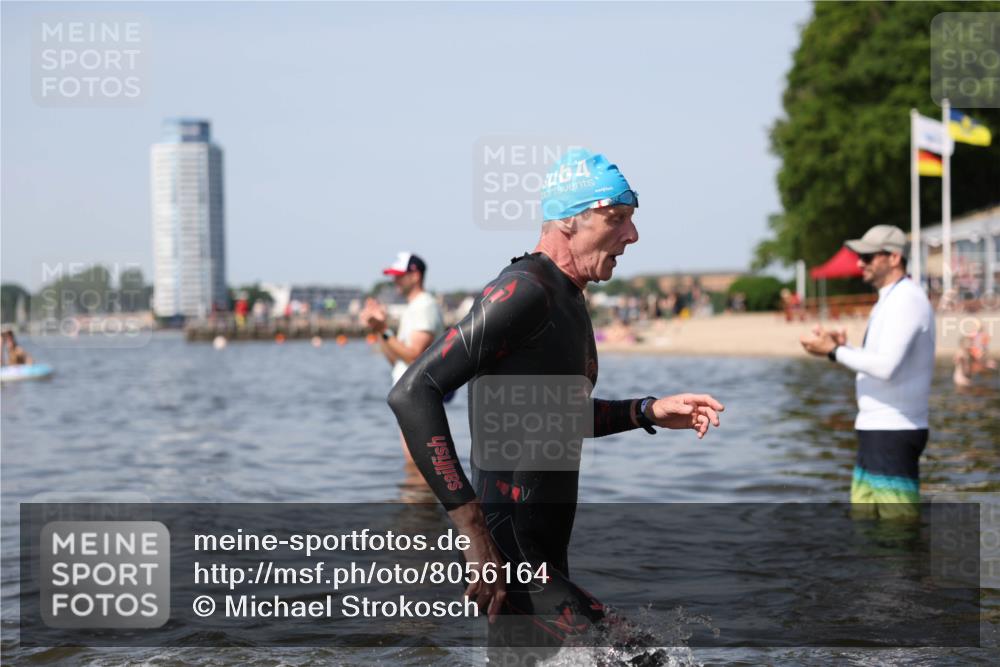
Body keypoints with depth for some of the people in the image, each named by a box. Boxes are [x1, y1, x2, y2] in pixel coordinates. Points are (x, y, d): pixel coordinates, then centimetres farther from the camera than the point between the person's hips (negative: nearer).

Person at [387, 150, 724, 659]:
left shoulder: (569, 300, 15)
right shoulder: (524, 291, -16)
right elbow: (414, 394, -24)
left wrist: (649, 412, 15)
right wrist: (473, 526, -26)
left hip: (546, 553, 10)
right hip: (510, 555, -10)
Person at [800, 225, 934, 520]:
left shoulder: (907, 300, -15)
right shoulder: (887, 301, 17)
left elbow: (887, 367, -26)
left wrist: (833, 351, -17)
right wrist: (843, 347, 6)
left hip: (895, 432, -10)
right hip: (875, 429, 10)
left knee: (899, 517, -8)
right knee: (864, 515, 15)